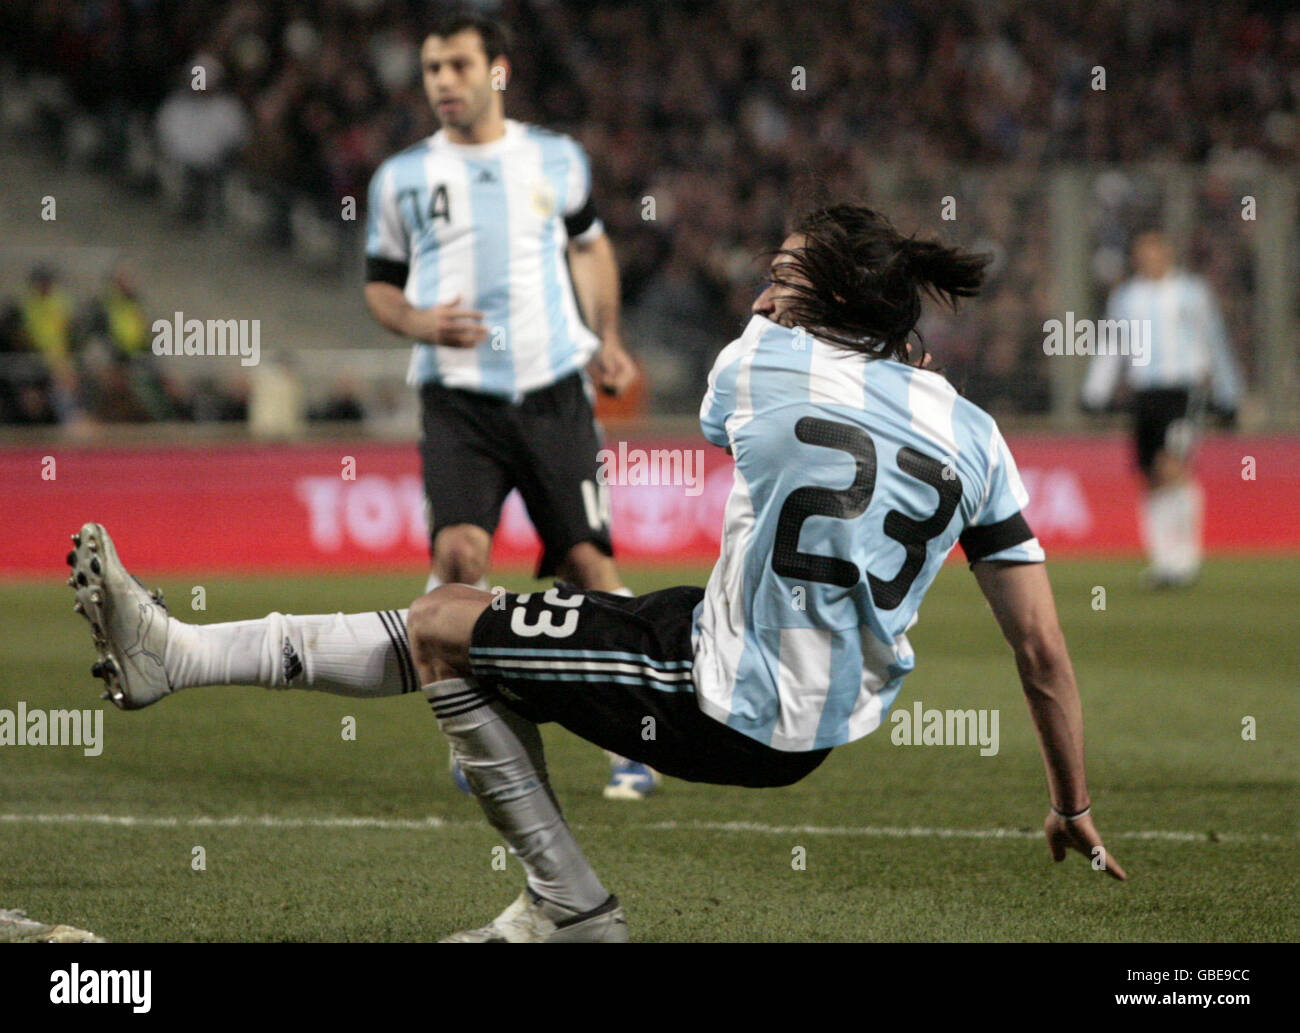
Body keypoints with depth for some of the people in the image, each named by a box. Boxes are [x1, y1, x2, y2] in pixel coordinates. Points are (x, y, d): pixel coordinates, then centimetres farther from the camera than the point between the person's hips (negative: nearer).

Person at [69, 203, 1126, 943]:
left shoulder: (763, 361, -8)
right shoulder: (974, 434, 2)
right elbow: (1045, 650, 1)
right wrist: (1074, 806, 14)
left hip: (727, 709, -7)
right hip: (828, 728, 7)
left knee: (441, 630, 12)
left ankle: (568, 903, 19)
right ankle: (175, 653, 24)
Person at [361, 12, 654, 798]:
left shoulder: (557, 159, 8)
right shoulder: (403, 178, 6)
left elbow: (590, 243, 26)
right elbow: (380, 284, 14)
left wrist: (608, 337, 17)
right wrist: (419, 323, -7)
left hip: (553, 392, 1)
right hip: (458, 399, -1)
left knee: (588, 559, -3)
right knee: (459, 550, -19)